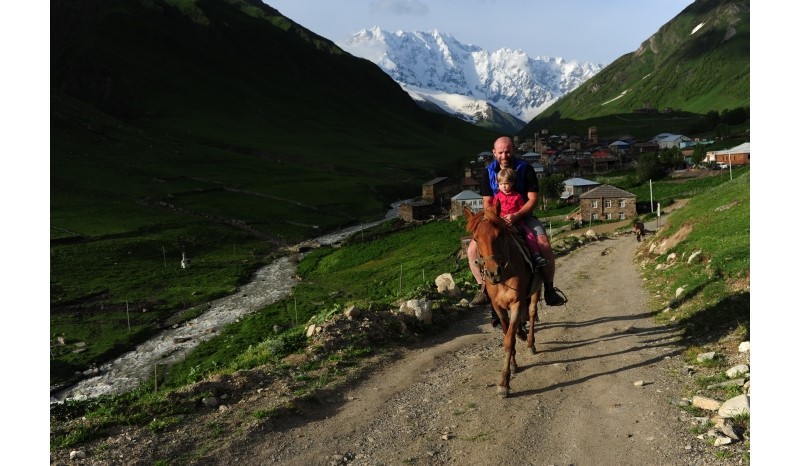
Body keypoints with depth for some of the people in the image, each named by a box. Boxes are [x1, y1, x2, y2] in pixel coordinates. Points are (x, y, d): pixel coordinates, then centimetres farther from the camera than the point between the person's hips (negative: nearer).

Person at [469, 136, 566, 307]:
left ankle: (549, 289, -9)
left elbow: (533, 199, -10)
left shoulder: (525, 169, -6)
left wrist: (516, 216, -26)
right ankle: (484, 288, -1)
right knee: (473, 249, -18)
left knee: (545, 246, -28)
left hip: (523, 216, -2)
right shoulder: (488, 172, 1)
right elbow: (487, 203, 0)